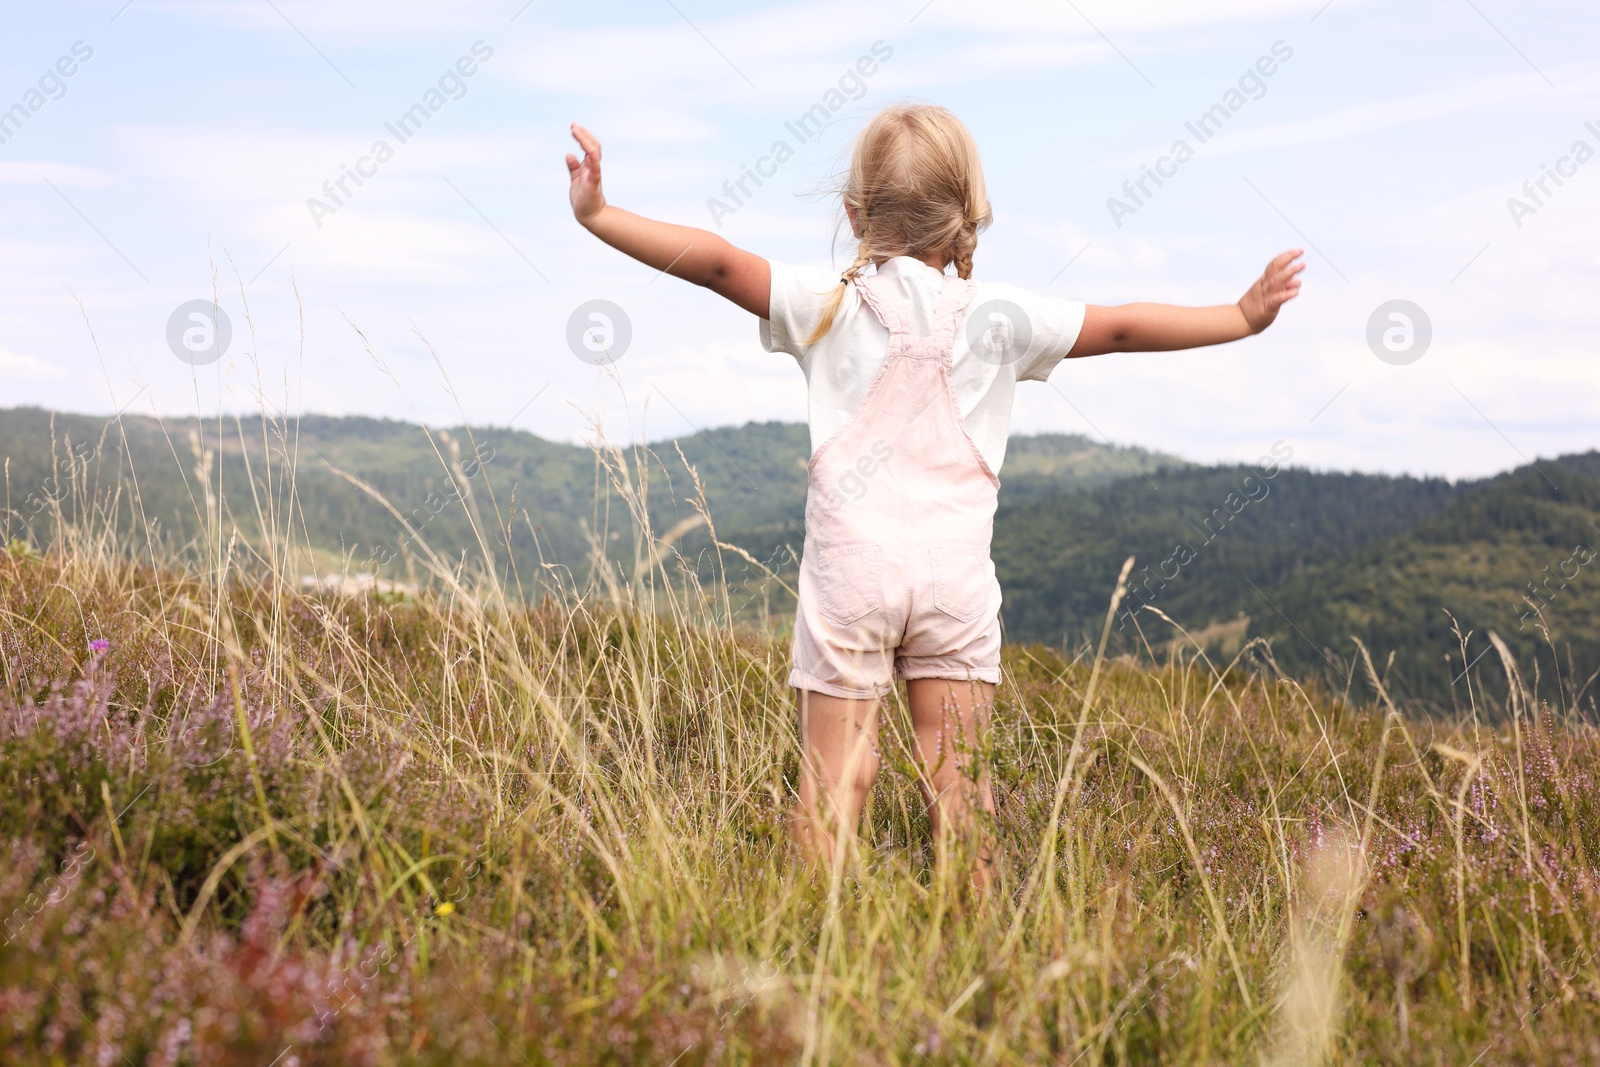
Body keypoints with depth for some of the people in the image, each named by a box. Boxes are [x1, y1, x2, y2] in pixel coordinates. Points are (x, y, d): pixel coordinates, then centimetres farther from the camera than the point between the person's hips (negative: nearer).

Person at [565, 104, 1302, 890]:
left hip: (850, 568, -1)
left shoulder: (830, 305, 0)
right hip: (957, 574, 1)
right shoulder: (998, 317, 3)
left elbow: (718, 263, -7)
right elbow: (1121, 329, 8)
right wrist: (1243, 317, 18)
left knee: (833, 772, 2)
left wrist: (599, 215, -5)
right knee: (957, 775, 8)